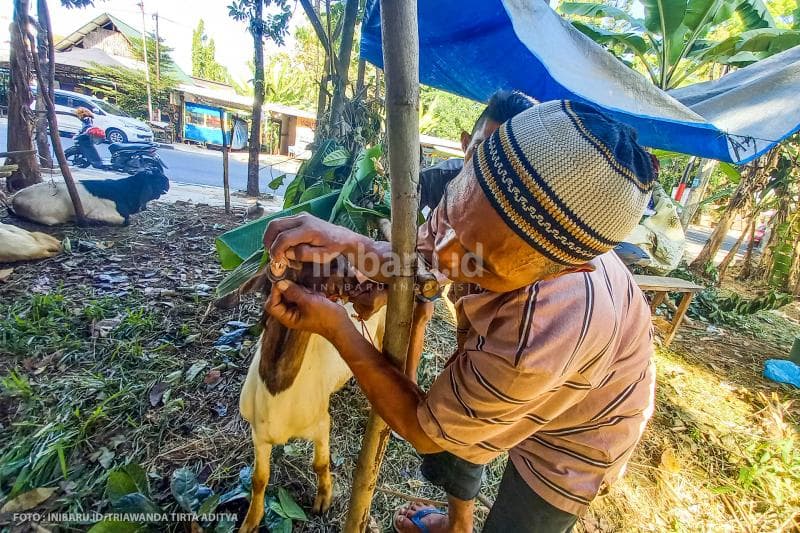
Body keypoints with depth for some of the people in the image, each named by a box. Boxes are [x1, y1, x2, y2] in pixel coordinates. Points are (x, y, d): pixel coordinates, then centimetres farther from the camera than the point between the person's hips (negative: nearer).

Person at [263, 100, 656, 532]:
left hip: (574, 435, -5)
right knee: (455, 429, 23)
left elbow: (425, 429, -30)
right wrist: (346, 240, -34)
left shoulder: (540, 341, -47)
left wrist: (334, 326, -32)